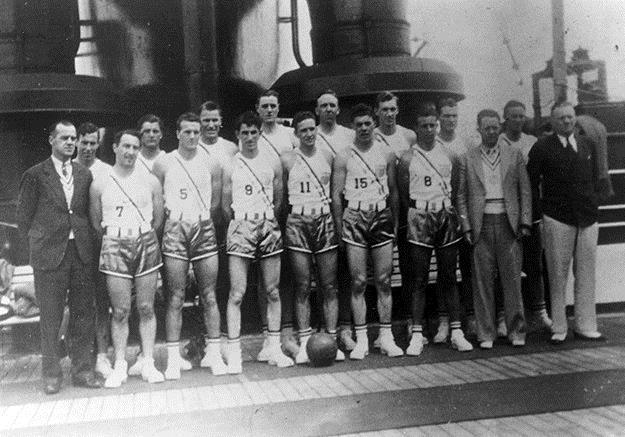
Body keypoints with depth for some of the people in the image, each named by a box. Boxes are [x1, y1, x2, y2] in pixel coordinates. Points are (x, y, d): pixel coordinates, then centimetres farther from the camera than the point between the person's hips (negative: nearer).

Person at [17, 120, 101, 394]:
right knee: (50, 317, 4)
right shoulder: (35, 175, 0)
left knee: (84, 314, 6)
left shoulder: (84, 175, 11)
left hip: (81, 252, 3)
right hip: (49, 255, -3)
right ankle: (51, 374, 17)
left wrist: (86, 242, 4)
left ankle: (82, 370, 17)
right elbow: (23, 218, 2)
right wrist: (39, 245, 0)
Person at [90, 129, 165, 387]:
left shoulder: (151, 182, 7)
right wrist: (113, 240, 8)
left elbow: (158, 219, 11)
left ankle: (148, 363, 11)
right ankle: (119, 366, 10)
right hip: (114, 248, -1)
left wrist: (143, 238, 9)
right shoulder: (100, 185, 5)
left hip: (146, 245, 1)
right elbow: (96, 223, 11)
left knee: (146, 308, 3)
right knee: (120, 311, 0)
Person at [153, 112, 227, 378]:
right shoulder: (163, 164, 4)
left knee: (210, 296, 3)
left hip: (204, 230, 2)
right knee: (175, 298, -1)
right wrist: (173, 216, 2)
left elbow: (215, 203, 12)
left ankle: (213, 353, 10)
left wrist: (201, 221, 6)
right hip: (175, 232, -2)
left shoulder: (211, 164, 9)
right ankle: (174, 358, 5)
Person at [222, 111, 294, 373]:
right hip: (241, 229, -2)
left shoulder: (272, 163, 9)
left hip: (269, 228, 3)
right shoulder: (230, 166, 3)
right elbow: (226, 206, 6)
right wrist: (243, 223, 8)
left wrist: (267, 221, 10)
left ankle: (273, 347, 16)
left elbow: (278, 201, 14)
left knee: (273, 291, 6)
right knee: (237, 293, -5)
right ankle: (234, 352, 0)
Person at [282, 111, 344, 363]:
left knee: (329, 286, 2)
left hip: (325, 221, 2)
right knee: (302, 287, 0)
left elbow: (336, 193, 14)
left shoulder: (327, 157, 10)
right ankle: (304, 342, 6)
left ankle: (331, 340, 8)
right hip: (298, 223, -2)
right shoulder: (287, 160, 2)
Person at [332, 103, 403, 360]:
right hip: (355, 218, -2)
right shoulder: (343, 158, 1)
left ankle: (386, 338, 11)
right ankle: (361, 339, 7)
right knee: (358, 282, 0)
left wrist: (395, 222, 9)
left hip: (382, 217, 2)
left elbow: (393, 191, 13)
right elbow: (336, 195, 1)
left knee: (384, 281, 3)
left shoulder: (386, 154, 8)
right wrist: (340, 227, -3)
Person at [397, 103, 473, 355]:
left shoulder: (448, 155, 8)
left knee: (449, 278, 7)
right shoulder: (407, 158, -1)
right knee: (419, 280, 0)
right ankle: (417, 335, 5)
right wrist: (419, 213, 2)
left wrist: (446, 209, 6)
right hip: (420, 220, -2)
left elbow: (455, 188, 13)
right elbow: (403, 194, 2)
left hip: (446, 218, 3)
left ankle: (456, 332, 13)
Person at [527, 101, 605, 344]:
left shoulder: (588, 146, 13)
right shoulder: (542, 148, -1)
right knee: (558, 277, 1)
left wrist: (593, 207, 10)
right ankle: (559, 329, 10)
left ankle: (585, 327, 16)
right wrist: (540, 211, -5)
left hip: (587, 219, 4)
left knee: (586, 276, 6)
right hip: (557, 220, -4)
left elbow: (594, 179, 18)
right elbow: (531, 182, 0)